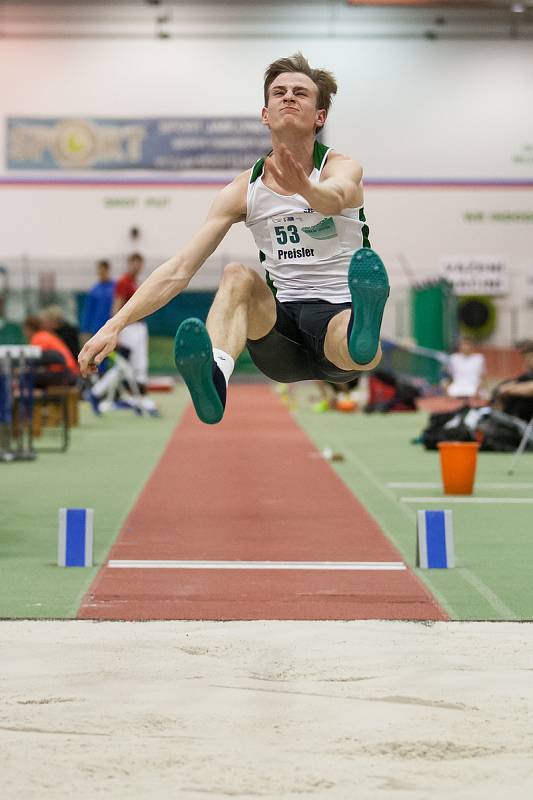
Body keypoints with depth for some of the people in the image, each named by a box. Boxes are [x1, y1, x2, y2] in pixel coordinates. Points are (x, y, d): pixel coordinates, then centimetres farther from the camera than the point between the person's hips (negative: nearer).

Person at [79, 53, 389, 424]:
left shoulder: (342, 168, -2)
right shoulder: (244, 190, 6)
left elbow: (335, 198, -29)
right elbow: (180, 268, 2)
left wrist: (305, 188, -54)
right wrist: (116, 324, -11)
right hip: (282, 326, 2)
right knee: (237, 275, -29)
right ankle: (214, 376, -57)